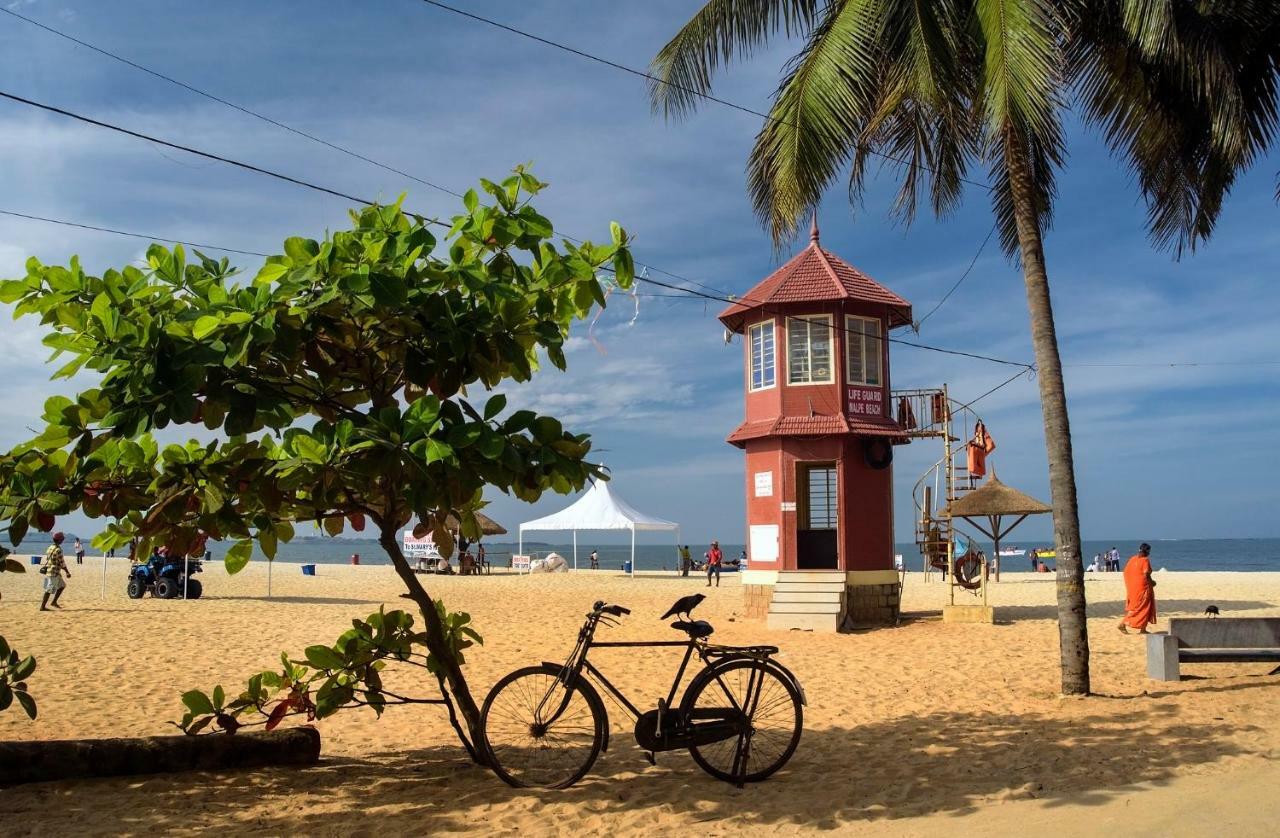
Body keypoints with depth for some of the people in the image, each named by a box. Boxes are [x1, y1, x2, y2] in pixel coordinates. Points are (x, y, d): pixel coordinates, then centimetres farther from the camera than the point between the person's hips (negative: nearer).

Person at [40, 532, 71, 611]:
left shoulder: (50, 548, 12)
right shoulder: (58, 550, -17)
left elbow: (47, 560, 18)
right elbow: (62, 563, -16)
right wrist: (67, 572, -7)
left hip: (48, 571, 10)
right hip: (54, 572, -10)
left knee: (62, 585, 17)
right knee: (49, 590, -4)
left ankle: (54, 602, 16)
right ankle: (42, 606, 0)